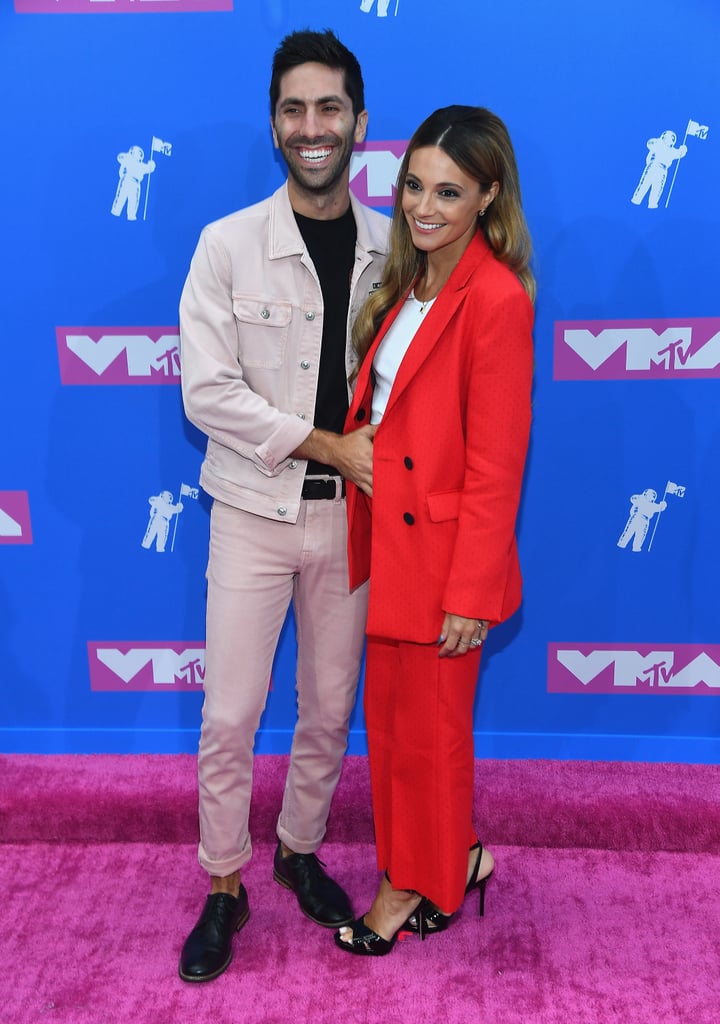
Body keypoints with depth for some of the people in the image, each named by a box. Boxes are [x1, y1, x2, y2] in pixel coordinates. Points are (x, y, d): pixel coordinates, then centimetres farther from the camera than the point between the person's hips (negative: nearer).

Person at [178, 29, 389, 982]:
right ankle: (224, 889, 26)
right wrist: (331, 444, -16)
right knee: (230, 717, 4)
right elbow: (208, 393, -13)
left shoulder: (394, 250, 1)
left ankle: (301, 851, 38)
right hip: (254, 513, -2)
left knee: (330, 709, 14)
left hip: (352, 515, 2)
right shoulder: (228, 245, -6)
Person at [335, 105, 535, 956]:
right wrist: (363, 530, 7)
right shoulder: (409, 283, 8)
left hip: (440, 553, -8)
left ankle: (422, 882, 36)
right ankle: (450, 857, 42)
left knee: (427, 728, 12)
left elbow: (495, 468, -18)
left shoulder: (496, 299, -18)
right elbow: (377, 416, 9)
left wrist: (472, 595, -16)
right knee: (390, 716, 20)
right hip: (385, 542, 8)